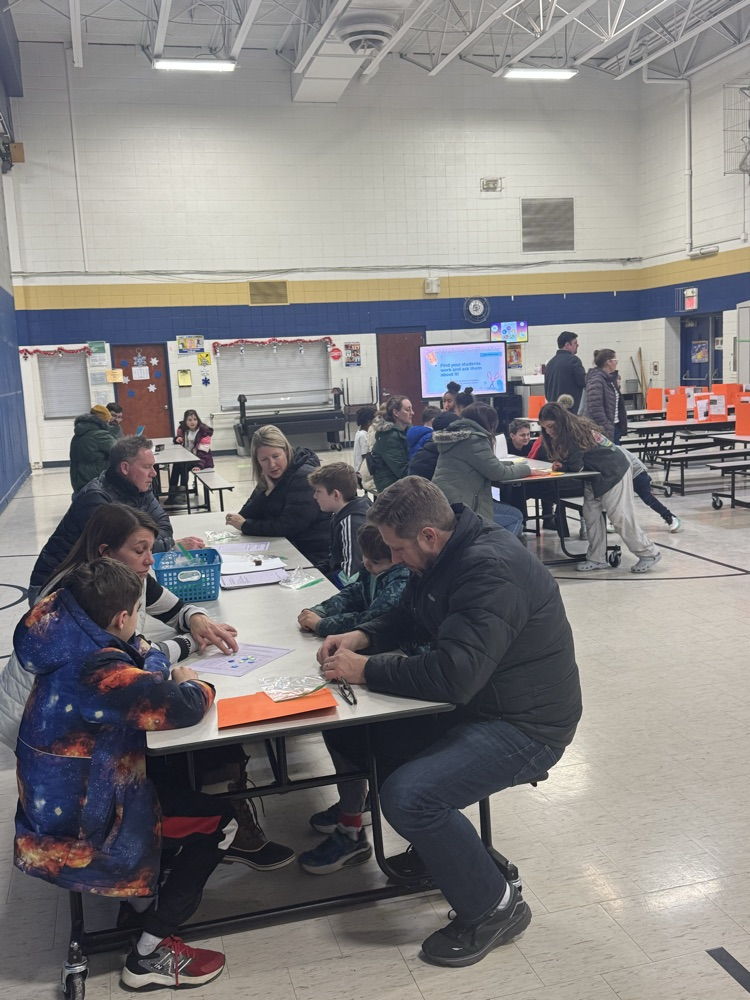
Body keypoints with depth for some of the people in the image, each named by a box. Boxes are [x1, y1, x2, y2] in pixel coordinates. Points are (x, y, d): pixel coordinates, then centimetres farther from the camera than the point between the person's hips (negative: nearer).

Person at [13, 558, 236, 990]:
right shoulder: (99, 671, -32)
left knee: (179, 784, 24)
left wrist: (149, 657, -8)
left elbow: (141, 653, 13)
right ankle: (152, 954, 9)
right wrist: (192, 685, -12)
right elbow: (184, 707, -34)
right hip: (81, 832, -9)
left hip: (59, 802, 10)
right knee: (218, 819, 0)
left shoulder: (72, 648, -3)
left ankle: (142, 897, 30)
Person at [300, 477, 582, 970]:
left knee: (407, 796, -28)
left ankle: (495, 908, -3)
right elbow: (407, 615, 18)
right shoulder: (449, 556, 3)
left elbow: (452, 675, -35)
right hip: (472, 705, 10)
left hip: (525, 725, -10)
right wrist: (363, 637, -2)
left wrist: (367, 670, -22)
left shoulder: (492, 570, -28)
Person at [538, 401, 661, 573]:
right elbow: (575, 462, 6)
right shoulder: (567, 432, 2)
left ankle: (649, 554, 5)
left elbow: (575, 465, -25)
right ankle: (597, 558, 10)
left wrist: (560, 466, -6)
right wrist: (560, 464, -14)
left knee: (620, 516, -7)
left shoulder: (575, 432, -26)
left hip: (614, 472, -9)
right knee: (591, 514, 4)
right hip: (595, 475, 9)